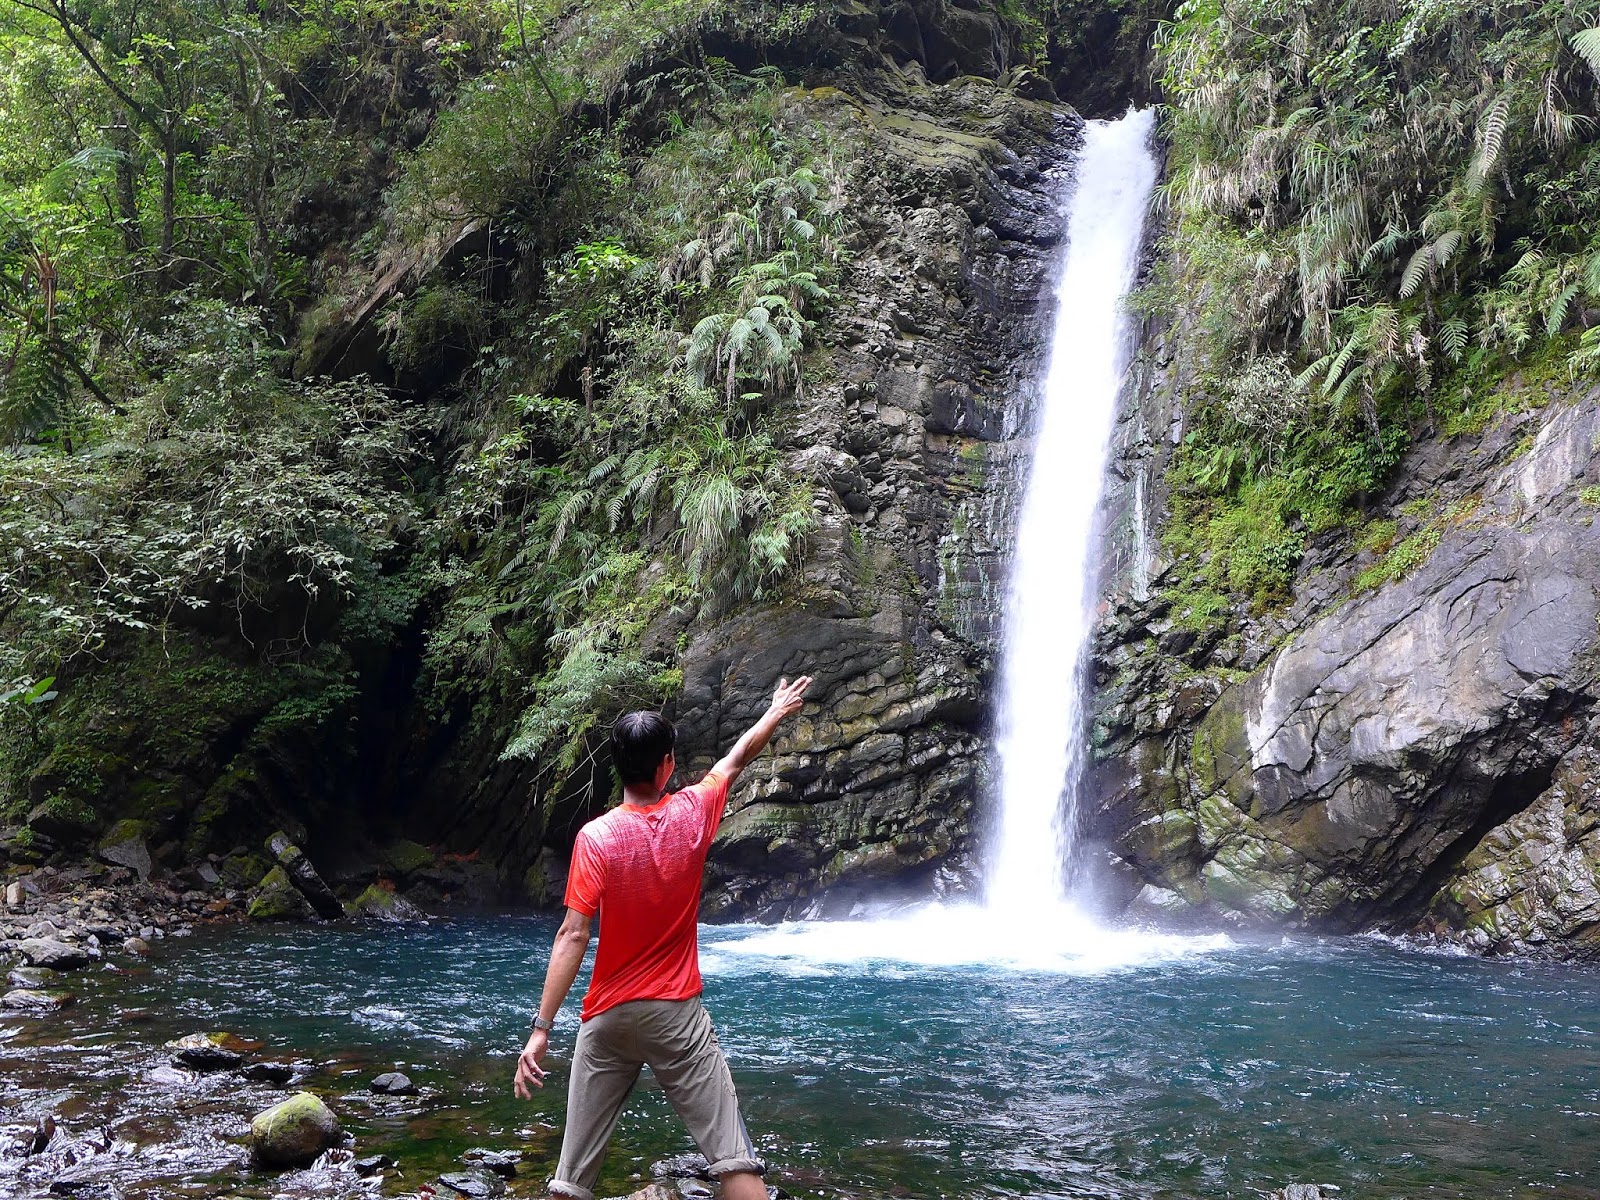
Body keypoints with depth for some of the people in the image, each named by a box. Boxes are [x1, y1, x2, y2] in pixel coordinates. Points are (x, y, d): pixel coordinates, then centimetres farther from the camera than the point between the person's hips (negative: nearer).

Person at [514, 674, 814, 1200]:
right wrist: (777, 711, 33)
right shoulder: (692, 814, -4)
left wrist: (541, 1029, -14)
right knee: (735, 1157, 0)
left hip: (608, 1016, 0)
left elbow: (573, 936, -15)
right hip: (677, 1013, 0)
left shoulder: (596, 836, -10)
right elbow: (737, 759, 15)